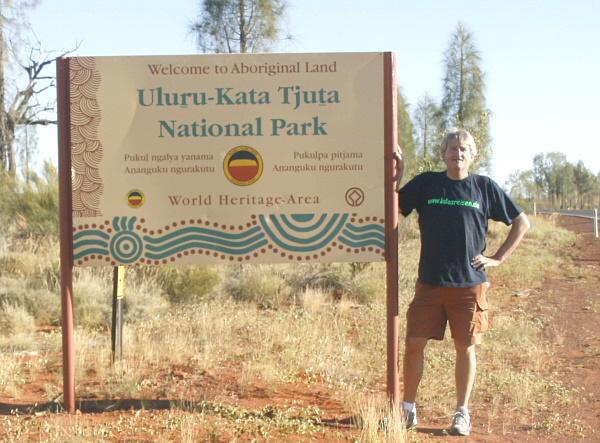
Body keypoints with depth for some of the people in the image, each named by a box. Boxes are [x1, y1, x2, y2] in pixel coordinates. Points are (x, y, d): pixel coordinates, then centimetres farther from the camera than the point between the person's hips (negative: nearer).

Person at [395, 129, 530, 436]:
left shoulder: (484, 187, 4)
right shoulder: (425, 183, 5)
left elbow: (521, 223, 11)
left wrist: (498, 258, 3)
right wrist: (395, 176, -9)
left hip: (470, 283, 0)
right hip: (430, 282, 1)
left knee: (465, 347, 5)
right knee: (414, 344, 0)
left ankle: (462, 413, 16)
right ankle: (407, 408, 14)